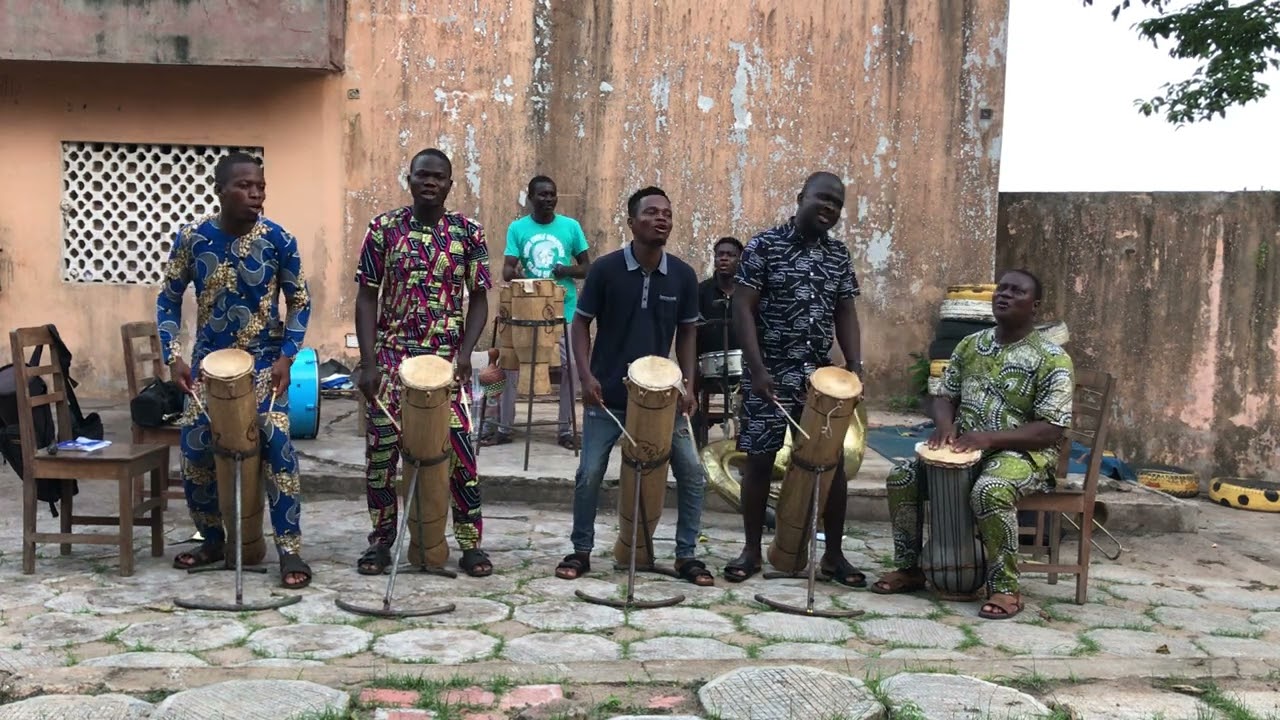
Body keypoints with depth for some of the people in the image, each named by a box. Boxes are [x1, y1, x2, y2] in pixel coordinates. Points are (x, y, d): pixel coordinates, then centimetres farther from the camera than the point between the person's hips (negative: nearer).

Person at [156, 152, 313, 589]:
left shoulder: (278, 239, -10)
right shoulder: (192, 238, -6)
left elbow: (299, 302, -1)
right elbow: (169, 299, 4)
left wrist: (286, 357, -12)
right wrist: (173, 356, -7)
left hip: (265, 360, -2)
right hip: (208, 359, 3)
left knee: (277, 444, -15)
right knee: (195, 450, 2)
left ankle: (289, 550, -8)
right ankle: (212, 540, 23)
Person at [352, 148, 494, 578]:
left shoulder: (469, 233, 2)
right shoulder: (384, 229, 1)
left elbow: (479, 299, 4)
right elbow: (367, 296, 1)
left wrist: (465, 353, -10)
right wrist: (367, 361, -7)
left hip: (448, 357, 0)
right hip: (392, 354, 0)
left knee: (459, 446, -2)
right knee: (381, 446, 1)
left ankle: (470, 543, 10)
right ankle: (381, 539, 17)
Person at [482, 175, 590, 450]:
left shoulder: (571, 226, 2)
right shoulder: (517, 228, 1)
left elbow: (587, 268, 7)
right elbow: (507, 270, -5)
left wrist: (569, 270, -14)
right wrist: (514, 273, -28)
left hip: (564, 309, 0)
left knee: (567, 366, 0)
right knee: (511, 364, 2)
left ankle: (566, 429, 12)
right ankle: (503, 427, 14)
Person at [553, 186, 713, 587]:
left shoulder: (683, 276, -1)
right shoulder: (605, 269, -9)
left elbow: (686, 333, 9)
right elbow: (581, 324, -2)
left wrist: (688, 383, -2)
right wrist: (586, 376, -13)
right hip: (608, 393, -2)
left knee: (692, 474, -1)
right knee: (589, 474, 1)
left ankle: (686, 555, 14)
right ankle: (581, 551, 20)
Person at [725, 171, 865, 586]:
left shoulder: (839, 254, 9)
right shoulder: (764, 246, -6)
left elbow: (845, 313, 11)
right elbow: (743, 309, -10)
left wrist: (855, 367, -4)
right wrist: (757, 369, -18)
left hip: (821, 374, 4)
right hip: (770, 373, -4)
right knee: (759, 459, 2)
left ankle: (833, 555, 15)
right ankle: (751, 550, 16)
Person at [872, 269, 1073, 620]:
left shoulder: (1051, 359, -8)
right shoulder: (970, 345, 10)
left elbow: (1051, 430, -14)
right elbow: (945, 395, 16)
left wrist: (990, 437, -25)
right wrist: (944, 424, -9)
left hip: (1020, 452, -6)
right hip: (965, 447, 6)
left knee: (990, 492, -38)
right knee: (901, 478, -14)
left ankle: (1006, 588, -21)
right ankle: (909, 568, 3)